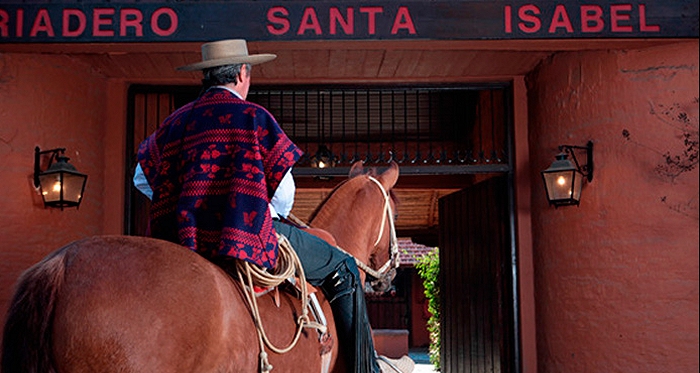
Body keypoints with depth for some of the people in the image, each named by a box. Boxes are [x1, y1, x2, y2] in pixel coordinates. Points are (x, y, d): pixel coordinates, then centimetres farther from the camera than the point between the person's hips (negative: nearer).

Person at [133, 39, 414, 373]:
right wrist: (275, 217, 14)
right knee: (342, 268, 7)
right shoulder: (253, 116, -5)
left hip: (183, 242, 7)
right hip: (248, 236, -6)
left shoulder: (175, 122, 11)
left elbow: (142, 178, 17)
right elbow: (283, 191, -7)